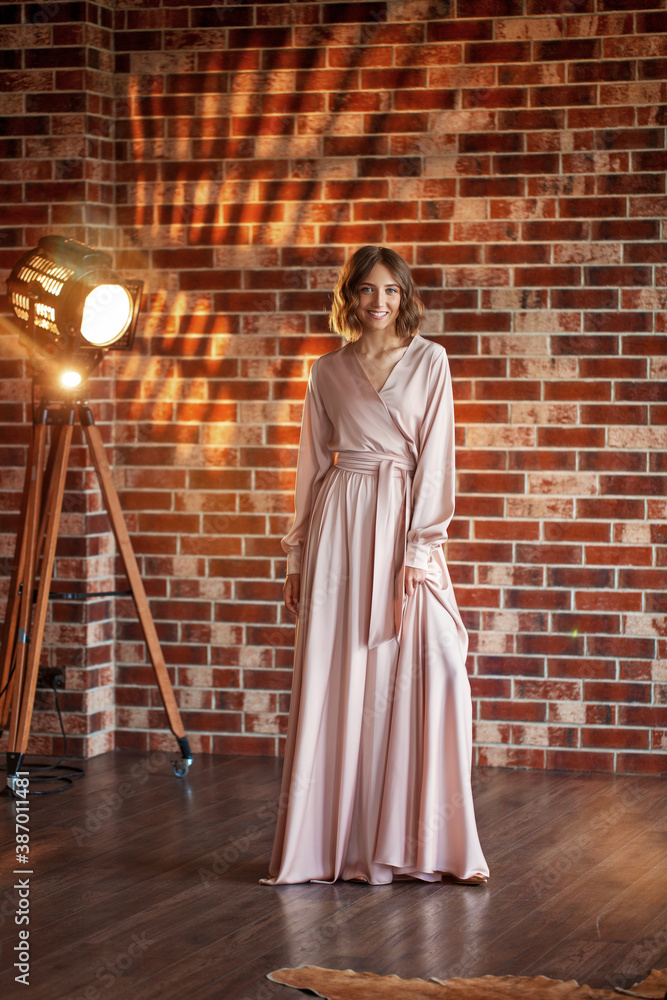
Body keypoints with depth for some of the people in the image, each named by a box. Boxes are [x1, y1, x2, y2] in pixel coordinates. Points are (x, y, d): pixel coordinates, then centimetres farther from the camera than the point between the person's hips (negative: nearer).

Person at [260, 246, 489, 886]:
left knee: (435, 670, -11)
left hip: (406, 522, -1)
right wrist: (298, 557, 11)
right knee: (334, 681, -1)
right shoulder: (328, 372, 10)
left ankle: (424, 841, -3)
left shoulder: (429, 361, 5)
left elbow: (434, 455, -1)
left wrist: (420, 546, -10)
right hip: (341, 524, 1)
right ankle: (331, 842, 6)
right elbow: (313, 464, 14)